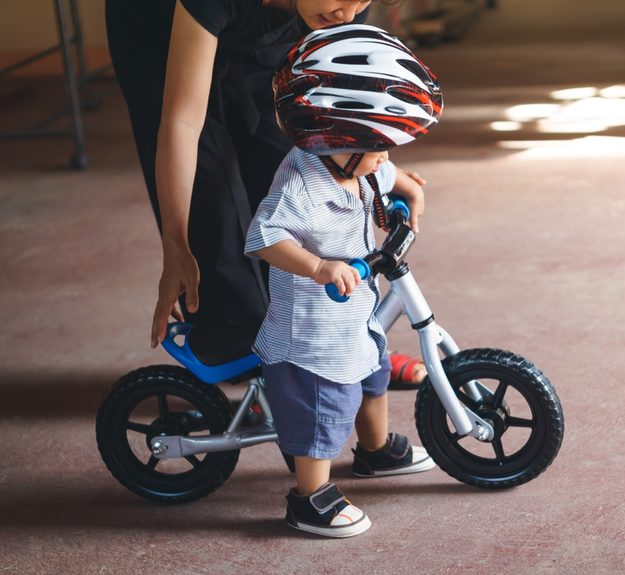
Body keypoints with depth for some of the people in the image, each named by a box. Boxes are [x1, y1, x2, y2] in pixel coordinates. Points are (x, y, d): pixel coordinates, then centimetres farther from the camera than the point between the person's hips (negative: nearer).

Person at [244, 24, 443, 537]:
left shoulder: (357, 166, -1)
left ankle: (378, 450, 54)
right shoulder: (302, 184, -31)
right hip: (312, 331, -10)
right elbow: (265, 236, -39)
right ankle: (312, 500, 19)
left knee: (373, 378, 29)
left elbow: (387, 177, 23)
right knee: (321, 415, 1)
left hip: (357, 315, 10)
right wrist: (319, 266, -47)